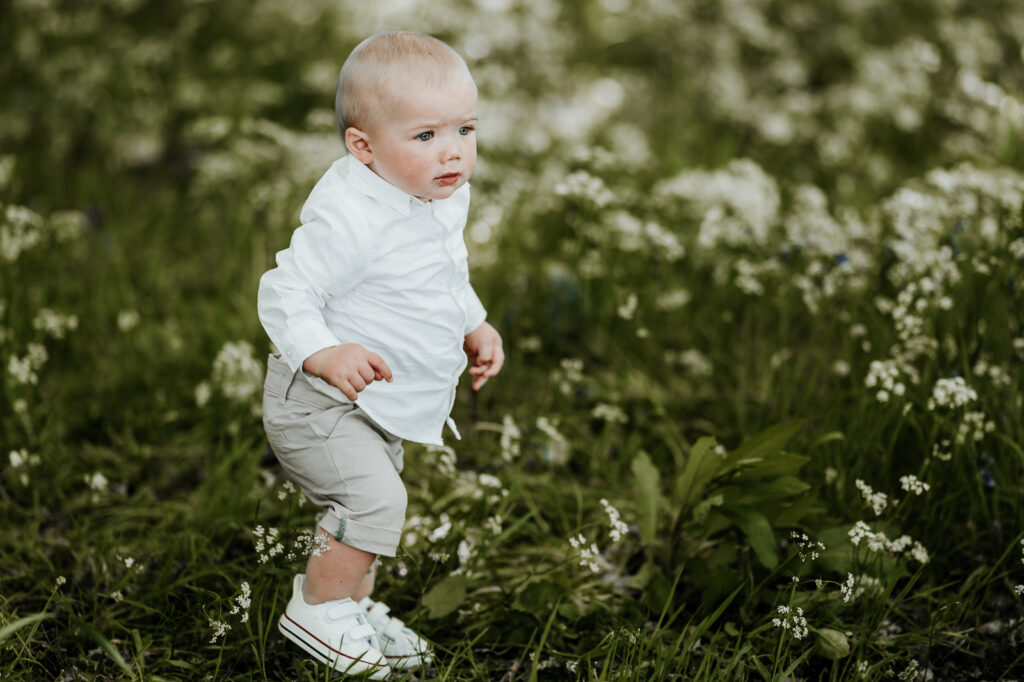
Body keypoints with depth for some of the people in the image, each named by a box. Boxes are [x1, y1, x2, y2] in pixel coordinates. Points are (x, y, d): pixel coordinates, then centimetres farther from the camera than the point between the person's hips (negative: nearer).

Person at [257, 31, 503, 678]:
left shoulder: (447, 197, 0)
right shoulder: (349, 218, -30)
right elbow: (285, 293, -27)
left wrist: (474, 326, 6)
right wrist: (324, 354, -40)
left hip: (378, 406, 9)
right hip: (319, 404, -9)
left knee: (376, 498, 21)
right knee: (373, 498, -20)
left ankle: (355, 603, 42)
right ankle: (317, 611, 2)